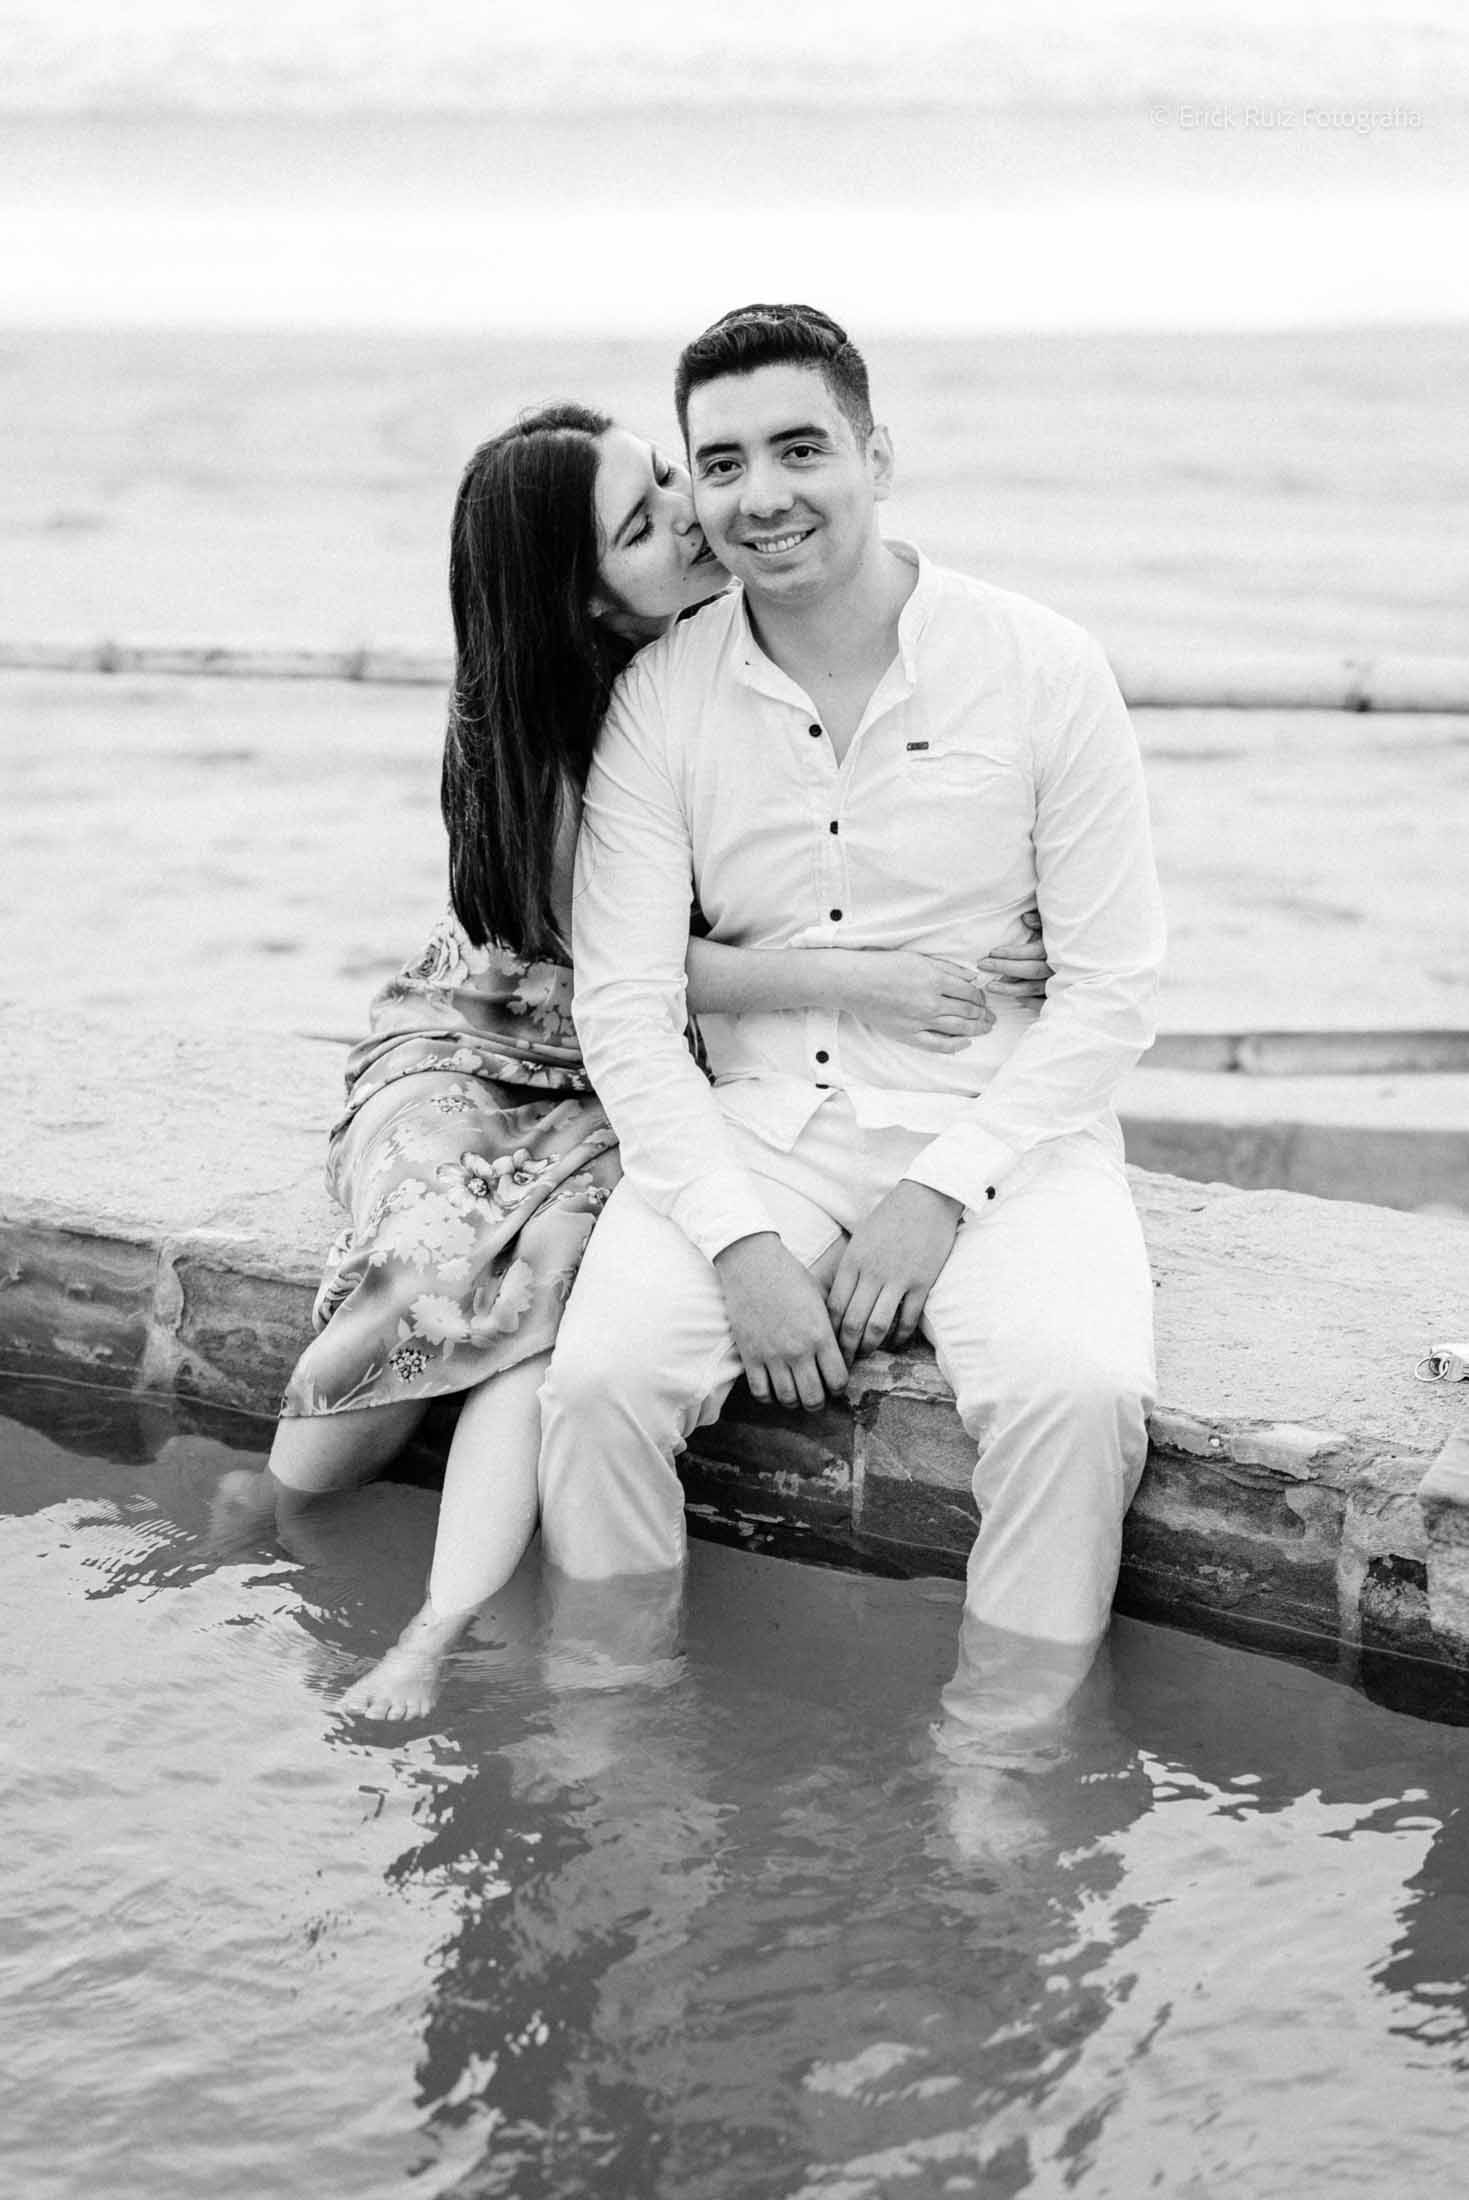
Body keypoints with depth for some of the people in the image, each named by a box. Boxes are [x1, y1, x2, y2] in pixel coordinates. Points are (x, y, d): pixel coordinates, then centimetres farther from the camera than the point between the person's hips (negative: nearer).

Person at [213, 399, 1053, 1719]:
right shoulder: (526, 719, -16)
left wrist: (978, 953, -17)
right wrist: (853, 983, -30)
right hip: (467, 1048, -1)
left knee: (562, 1257, -29)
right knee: (442, 1259, -30)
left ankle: (441, 1631, -37)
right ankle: (290, 1491, -5)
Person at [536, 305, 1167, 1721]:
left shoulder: (1043, 672, -5)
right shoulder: (658, 702, 0)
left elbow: (1109, 989, -3)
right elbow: (624, 1008, -4)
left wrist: (941, 1193, -14)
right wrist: (743, 1244, -17)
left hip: (1001, 1130, -1)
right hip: (750, 1133, 2)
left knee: (1076, 1391, -30)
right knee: (597, 1380, -24)